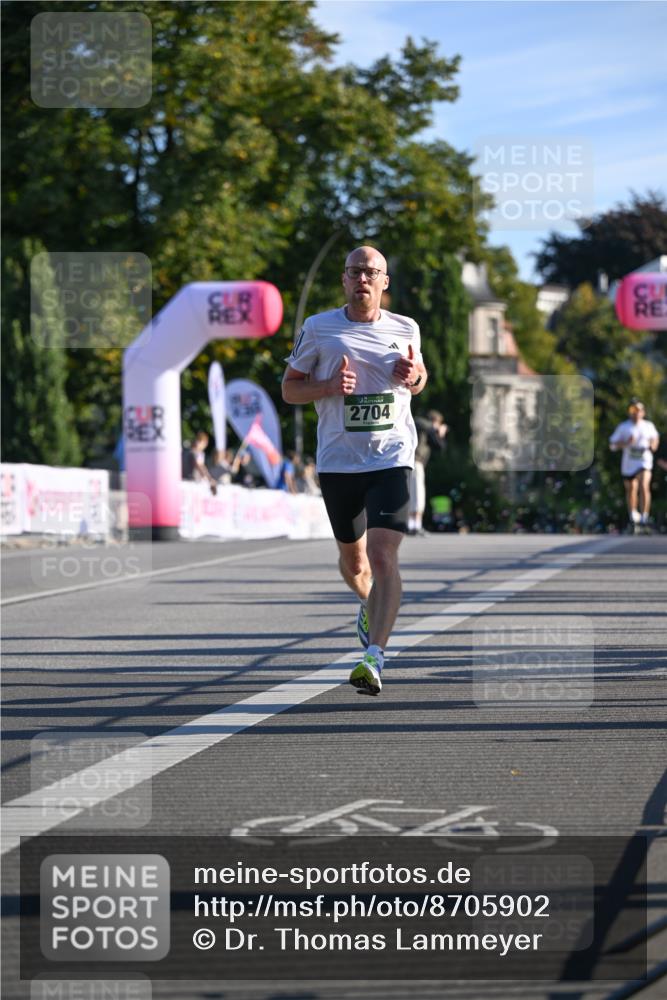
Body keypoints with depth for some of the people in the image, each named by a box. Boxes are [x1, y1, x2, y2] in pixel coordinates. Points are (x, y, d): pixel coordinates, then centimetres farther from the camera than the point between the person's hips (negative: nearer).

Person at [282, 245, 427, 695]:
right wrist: (330, 386, -13)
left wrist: (414, 376, -2)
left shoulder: (405, 329, 6)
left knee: (383, 557, -18)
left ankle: (374, 658, -22)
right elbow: (289, 387, 7)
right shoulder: (319, 328, 1)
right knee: (353, 560, 15)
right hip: (338, 463, 1)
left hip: (392, 460, -1)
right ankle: (371, 605, 50)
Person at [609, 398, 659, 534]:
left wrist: (654, 444, 2)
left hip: (644, 462, -1)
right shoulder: (623, 427, 0)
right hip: (628, 463, 1)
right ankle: (633, 517, 33)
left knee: (644, 486, -22)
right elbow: (612, 445, -1)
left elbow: (655, 437, 25)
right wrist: (626, 442, -18)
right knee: (631, 491, 11)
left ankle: (644, 519, -22)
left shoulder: (649, 426, 6)